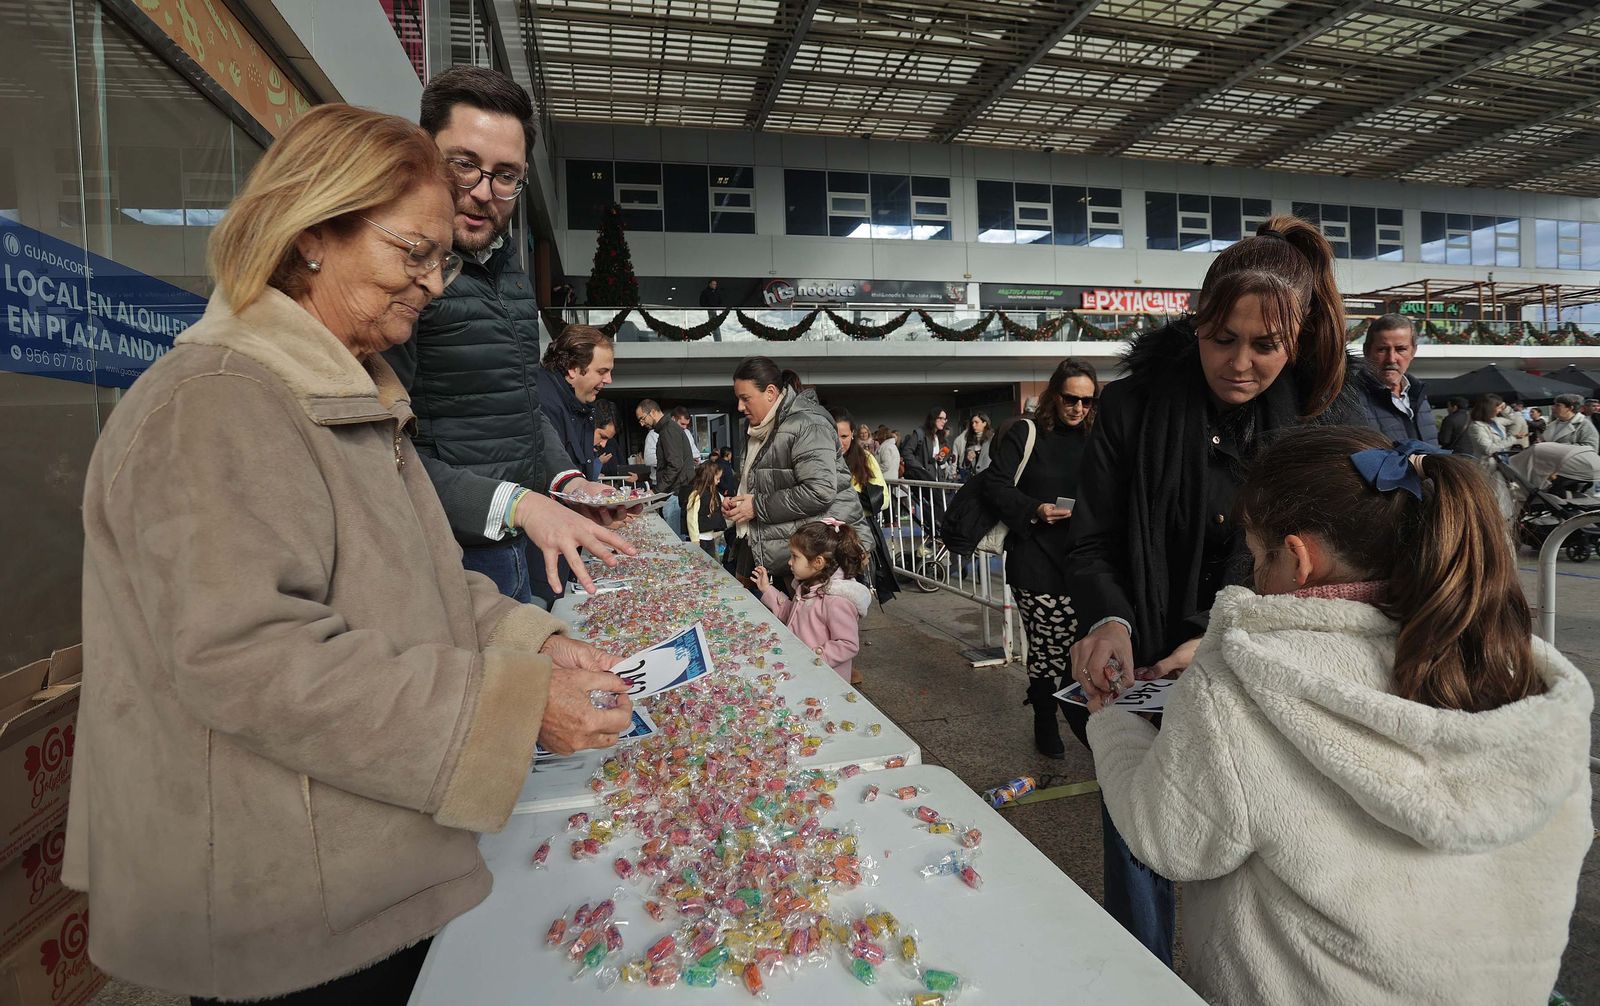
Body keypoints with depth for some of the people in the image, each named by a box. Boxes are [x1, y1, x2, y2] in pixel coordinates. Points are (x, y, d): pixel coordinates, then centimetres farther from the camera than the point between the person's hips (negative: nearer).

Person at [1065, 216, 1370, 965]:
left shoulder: (1338, 426, -5)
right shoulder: (1134, 406, -7)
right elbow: (1091, 546, -3)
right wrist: (1108, 621, -23)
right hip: (1144, 688, 0)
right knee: (1142, 898, 13)